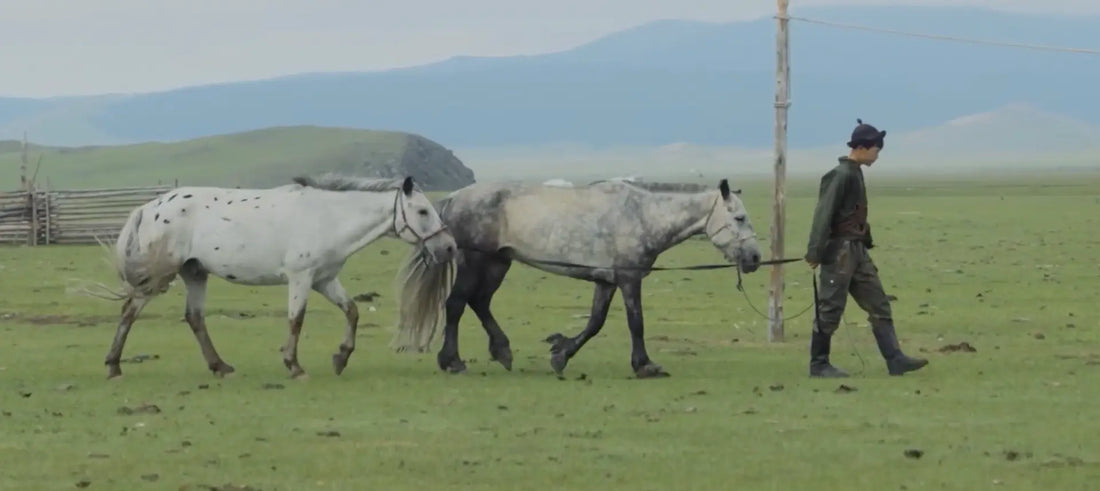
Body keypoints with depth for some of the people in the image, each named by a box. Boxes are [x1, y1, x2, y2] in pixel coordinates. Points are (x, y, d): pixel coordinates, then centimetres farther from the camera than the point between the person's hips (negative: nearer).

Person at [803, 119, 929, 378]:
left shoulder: (855, 174, 13)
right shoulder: (840, 176, -15)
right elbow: (823, 215, -19)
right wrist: (814, 253, -22)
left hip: (857, 250, 10)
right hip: (840, 250, -10)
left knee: (879, 305, 5)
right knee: (830, 309, -2)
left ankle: (895, 360, 4)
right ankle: (818, 364, 6)